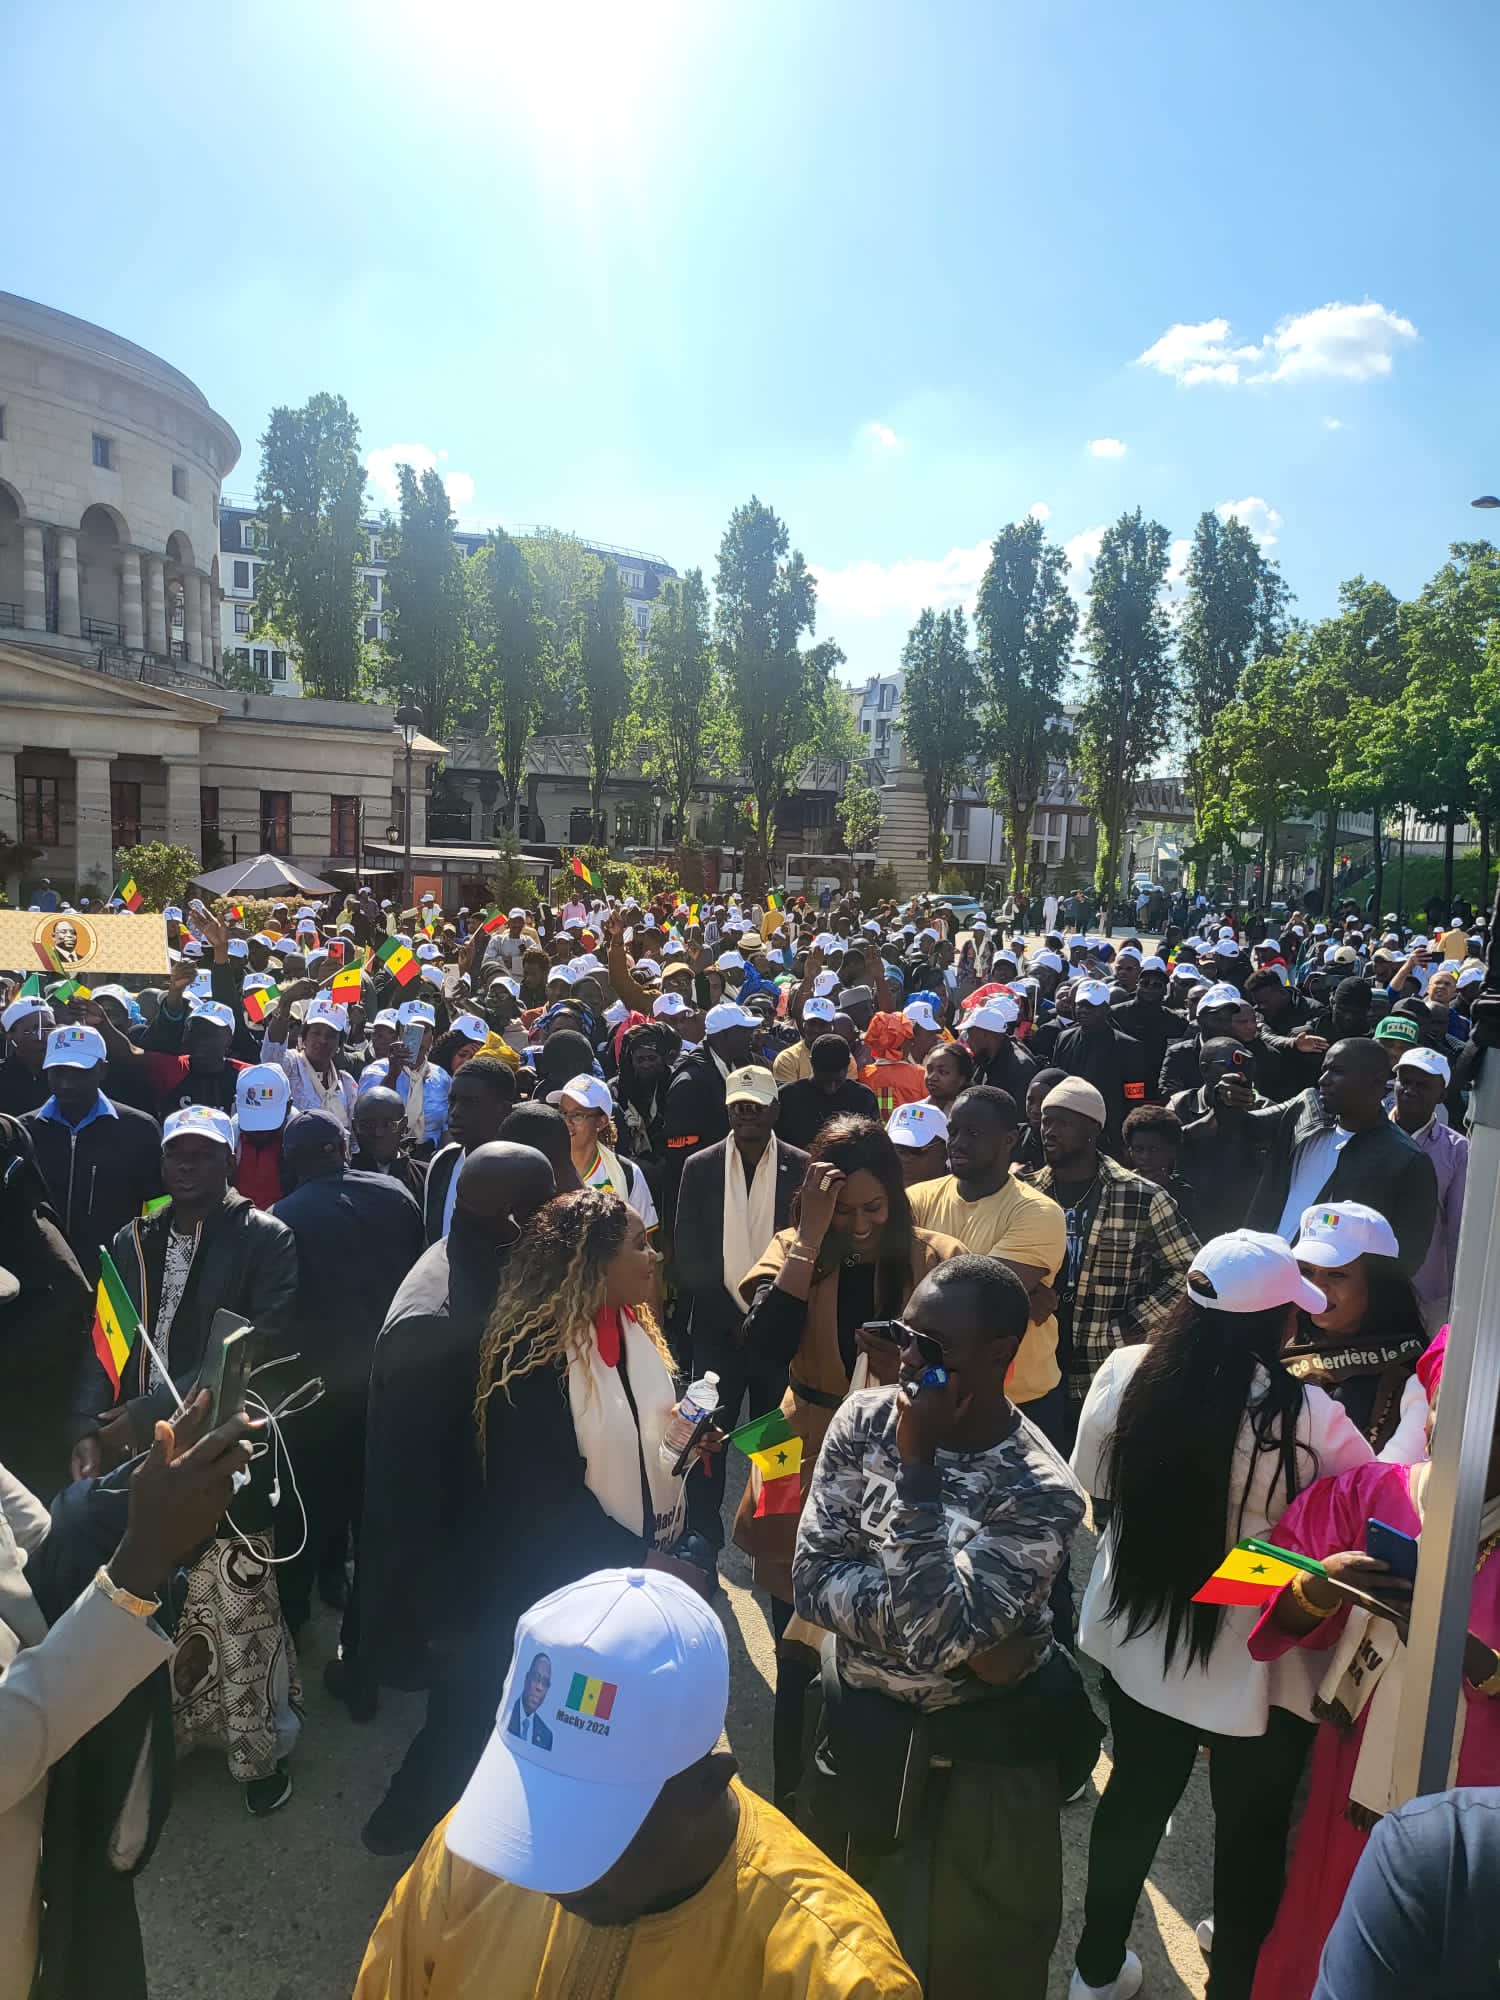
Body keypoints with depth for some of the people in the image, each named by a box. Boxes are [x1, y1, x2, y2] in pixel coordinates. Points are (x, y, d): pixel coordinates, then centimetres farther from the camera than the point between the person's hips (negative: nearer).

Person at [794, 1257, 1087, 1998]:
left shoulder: (1040, 1493, -24)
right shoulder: (865, 1419, -13)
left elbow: (934, 1633, -32)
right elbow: (812, 1577, -13)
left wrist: (917, 1465, -33)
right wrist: (943, 1627, -23)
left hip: (979, 1760, -3)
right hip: (858, 1724, 3)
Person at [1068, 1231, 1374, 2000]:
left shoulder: (1125, 1374, -17)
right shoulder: (1305, 1416, -27)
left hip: (1138, 1638, 4)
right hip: (1252, 1665, -4)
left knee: (1136, 1794, 25)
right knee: (1252, 1825, 22)